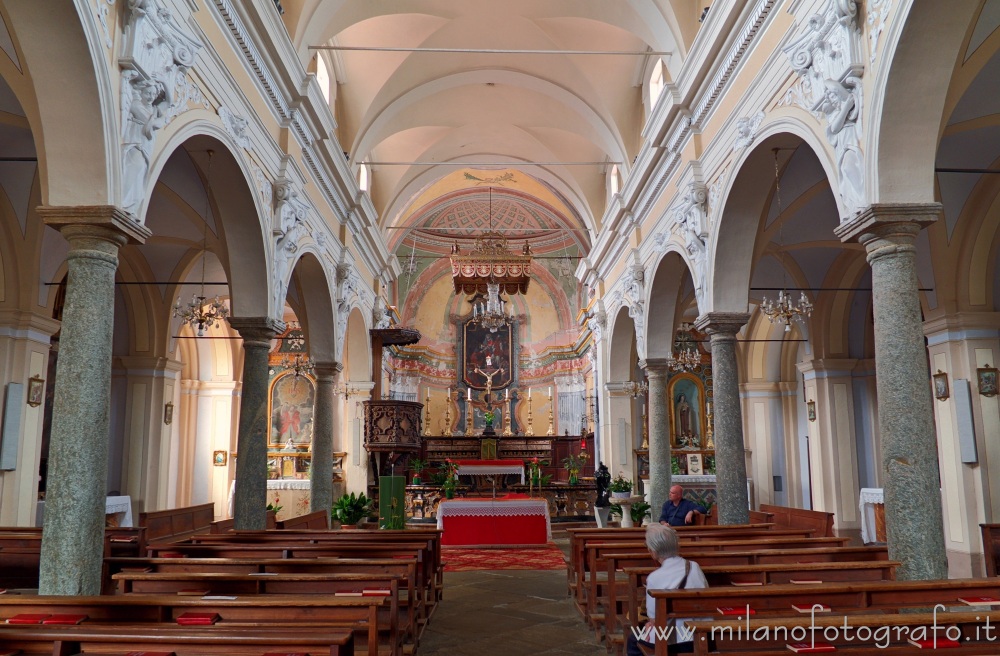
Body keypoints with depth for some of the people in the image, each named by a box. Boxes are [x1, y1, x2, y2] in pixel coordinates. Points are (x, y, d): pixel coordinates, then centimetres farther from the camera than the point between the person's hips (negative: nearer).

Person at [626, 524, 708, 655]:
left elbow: (653, 616, -9)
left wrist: (651, 623, 13)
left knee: (632, 639, 24)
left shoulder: (654, 577, -16)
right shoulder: (694, 566, -3)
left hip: (671, 640, -5)